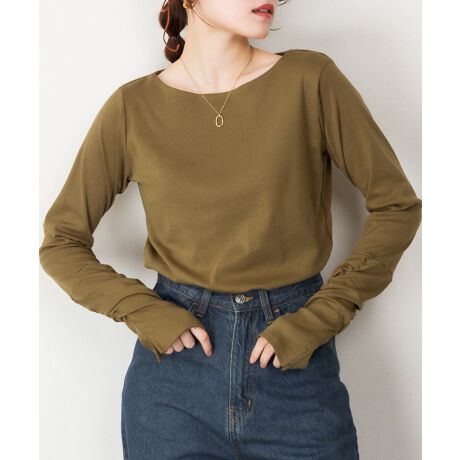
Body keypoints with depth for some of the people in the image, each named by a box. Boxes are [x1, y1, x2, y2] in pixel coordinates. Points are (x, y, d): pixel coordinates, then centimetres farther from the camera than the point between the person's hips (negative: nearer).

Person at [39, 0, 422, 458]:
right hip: (176, 356, 1)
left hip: (296, 365, 0)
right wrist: (141, 310, -11)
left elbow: (397, 205, -2)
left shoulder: (310, 80, -6)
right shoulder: (133, 107, -4)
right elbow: (60, 242, 3)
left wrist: (320, 317, -9)